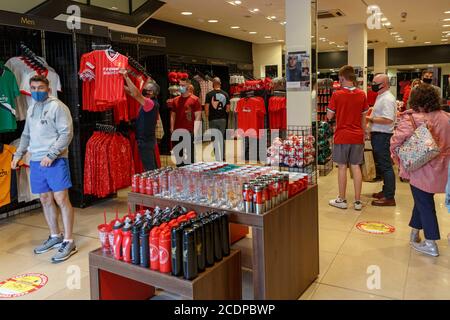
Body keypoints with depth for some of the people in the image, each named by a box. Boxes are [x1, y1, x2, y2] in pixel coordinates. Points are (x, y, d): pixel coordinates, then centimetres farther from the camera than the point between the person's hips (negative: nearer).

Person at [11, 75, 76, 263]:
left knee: (61, 199, -7)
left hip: (55, 161, -7)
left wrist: (51, 155, -19)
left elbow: (66, 133, -13)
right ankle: (55, 237, 25)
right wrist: (19, 154, 15)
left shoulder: (57, 106, -6)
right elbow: (26, 135, 26)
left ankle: (68, 242, 0)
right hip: (35, 162, 7)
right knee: (45, 200, 12)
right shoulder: (31, 109, 18)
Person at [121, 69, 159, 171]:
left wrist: (126, 77, -23)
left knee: (149, 169, -6)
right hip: (148, 140, 10)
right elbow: (132, 92, 12)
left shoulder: (151, 103, -18)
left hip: (145, 141, -10)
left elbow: (136, 94, -29)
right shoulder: (150, 103, 9)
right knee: (152, 168, 17)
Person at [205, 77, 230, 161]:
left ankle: (218, 159, -7)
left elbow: (206, 107, -9)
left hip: (213, 119, -3)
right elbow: (228, 108, 2)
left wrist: (207, 117, 6)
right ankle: (221, 158, 21)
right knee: (221, 139, 14)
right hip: (223, 119, 3)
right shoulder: (225, 94, 2)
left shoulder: (209, 94, -7)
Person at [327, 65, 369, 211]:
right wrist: (363, 135, 17)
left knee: (342, 167, 4)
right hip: (357, 136, 3)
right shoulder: (362, 94, 1)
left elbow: (329, 116, -4)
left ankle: (342, 200, 13)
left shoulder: (337, 95, -9)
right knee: (356, 166, 7)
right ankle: (357, 201, 12)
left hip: (342, 136, -3)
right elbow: (364, 118, 8)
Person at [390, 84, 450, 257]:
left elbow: (396, 141, -21)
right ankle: (415, 235, 35)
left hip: (419, 169, -6)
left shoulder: (411, 118, -17)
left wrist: (398, 159, -5)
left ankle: (431, 244, 12)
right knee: (423, 200, 20)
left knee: (424, 203, 5)